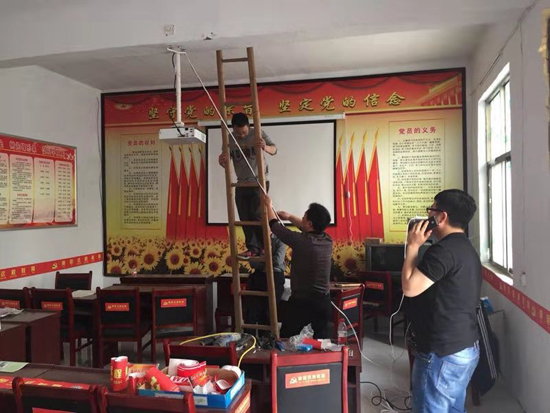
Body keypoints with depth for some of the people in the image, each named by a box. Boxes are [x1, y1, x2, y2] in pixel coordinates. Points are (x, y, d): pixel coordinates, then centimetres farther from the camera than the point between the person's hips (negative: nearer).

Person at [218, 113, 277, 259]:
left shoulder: (258, 133, -9)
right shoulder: (229, 140, 0)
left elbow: (274, 150, -19)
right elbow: (227, 163, 3)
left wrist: (266, 147, -43)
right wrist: (222, 162, -22)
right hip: (241, 185, 4)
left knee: (257, 215, -11)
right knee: (245, 218, 4)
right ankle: (253, 248, 13)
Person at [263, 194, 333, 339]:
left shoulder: (301, 241, -21)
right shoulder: (327, 240, -3)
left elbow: (275, 226, -5)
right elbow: (308, 228, 19)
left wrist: (269, 205, 11)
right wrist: (289, 216, 25)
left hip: (301, 301, -5)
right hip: (324, 301, 6)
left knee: (286, 338, 12)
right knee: (322, 338, 16)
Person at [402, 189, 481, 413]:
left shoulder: (444, 250, -21)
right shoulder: (466, 248, 13)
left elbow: (410, 287, -20)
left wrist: (413, 246, -12)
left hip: (442, 353, -10)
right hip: (466, 347, 10)